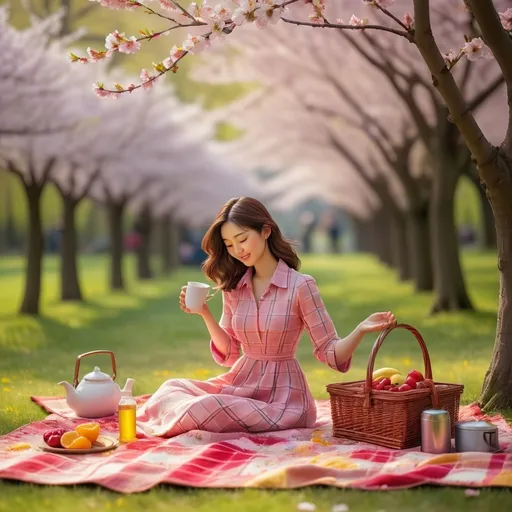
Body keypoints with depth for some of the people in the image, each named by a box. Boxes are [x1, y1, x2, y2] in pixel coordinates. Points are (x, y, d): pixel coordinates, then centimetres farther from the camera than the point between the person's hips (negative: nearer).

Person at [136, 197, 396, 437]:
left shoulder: (301, 286, -11)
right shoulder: (233, 287, 5)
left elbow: (330, 353, -10)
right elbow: (229, 354, 9)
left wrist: (361, 329, -29)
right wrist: (205, 314, -5)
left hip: (282, 393, -5)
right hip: (240, 382, 6)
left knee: (207, 409, -26)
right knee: (172, 389, -13)